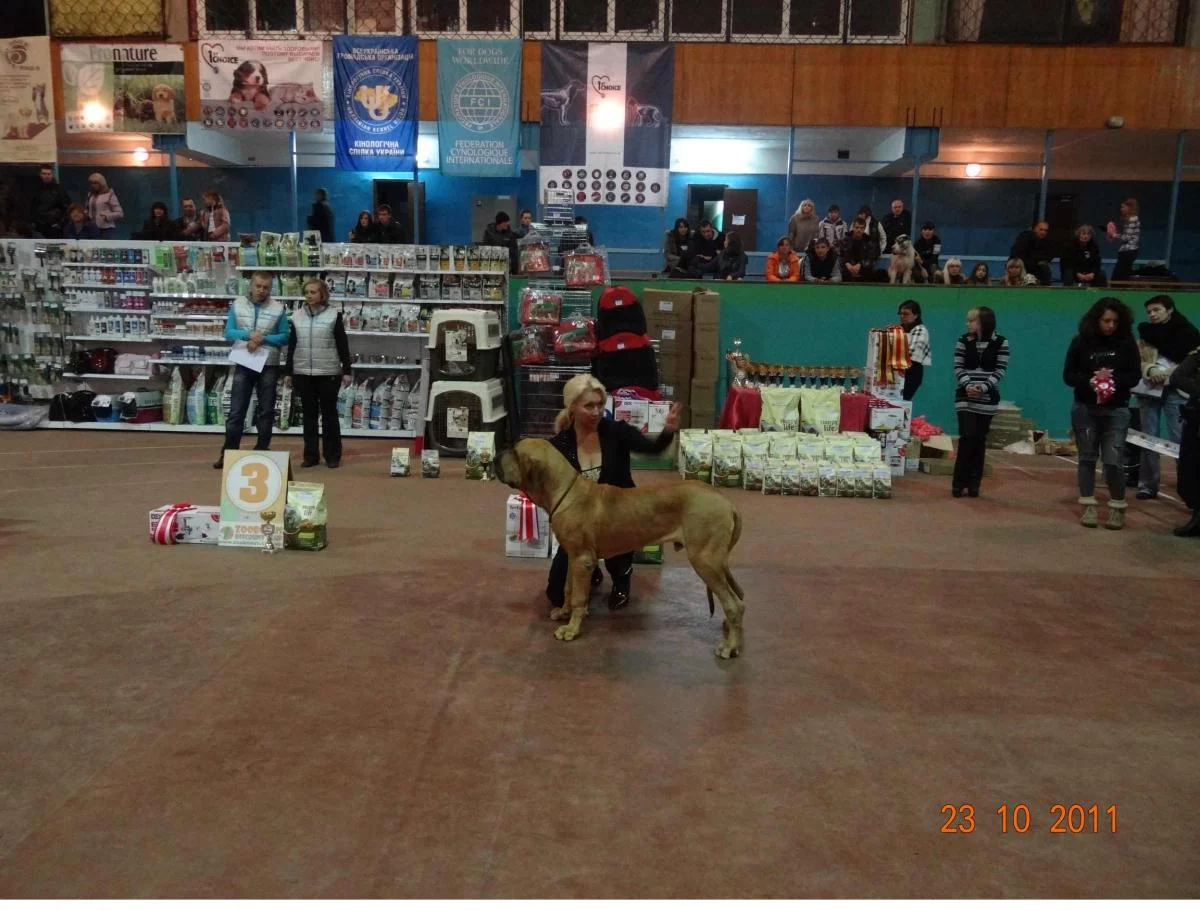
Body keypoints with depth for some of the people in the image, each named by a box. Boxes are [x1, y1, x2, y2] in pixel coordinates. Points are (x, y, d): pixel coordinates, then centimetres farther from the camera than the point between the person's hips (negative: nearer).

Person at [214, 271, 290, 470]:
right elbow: (228, 333, 1)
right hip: (243, 365, 1)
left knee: (266, 411, 7)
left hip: (269, 366, -1)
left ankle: (262, 452, 17)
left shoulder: (279, 308, -1)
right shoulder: (237, 305, 3)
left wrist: (263, 339, -17)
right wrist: (248, 335, -17)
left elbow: (284, 337, -2)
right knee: (236, 411, 2)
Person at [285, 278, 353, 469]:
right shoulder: (297, 316, 7)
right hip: (303, 373, 3)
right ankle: (311, 455, 14)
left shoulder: (334, 315, -2)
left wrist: (347, 371, -5)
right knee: (308, 414, 7)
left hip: (328, 373, -3)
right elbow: (291, 346, 11)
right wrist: (288, 372, 9)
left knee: (329, 414, 4)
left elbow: (343, 345, -1)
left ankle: (333, 455, 12)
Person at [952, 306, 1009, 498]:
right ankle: (959, 482, -2)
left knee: (980, 441, 3)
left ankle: (974, 483, 11)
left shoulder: (1001, 342, 0)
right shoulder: (963, 341, 2)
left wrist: (984, 387, -17)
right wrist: (967, 385, -18)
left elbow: (1000, 370, -4)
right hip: (965, 398, 0)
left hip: (988, 399, 0)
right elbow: (958, 368, 0)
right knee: (967, 437, -11)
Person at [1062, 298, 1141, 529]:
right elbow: (1068, 375, 0)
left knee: (1113, 460, -6)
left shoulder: (1127, 343, -1)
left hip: (1116, 410, -1)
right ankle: (1089, 506, 15)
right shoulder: (1081, 342, -2)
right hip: (1085, 409, 1)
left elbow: (1135, 376, 0)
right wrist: (1088, 381, -19)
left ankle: (1117, 508, 7)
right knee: (1087, 457, 7)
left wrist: (1114, 379, -19)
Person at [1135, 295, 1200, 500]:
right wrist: (1149, 369, -11)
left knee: (1180, 440, -8)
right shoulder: (1146, 332, 12)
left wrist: (1167, 373, -13)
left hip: (1175, 391, -3)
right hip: (1148, 391, 3)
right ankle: (1148, 484, 13)